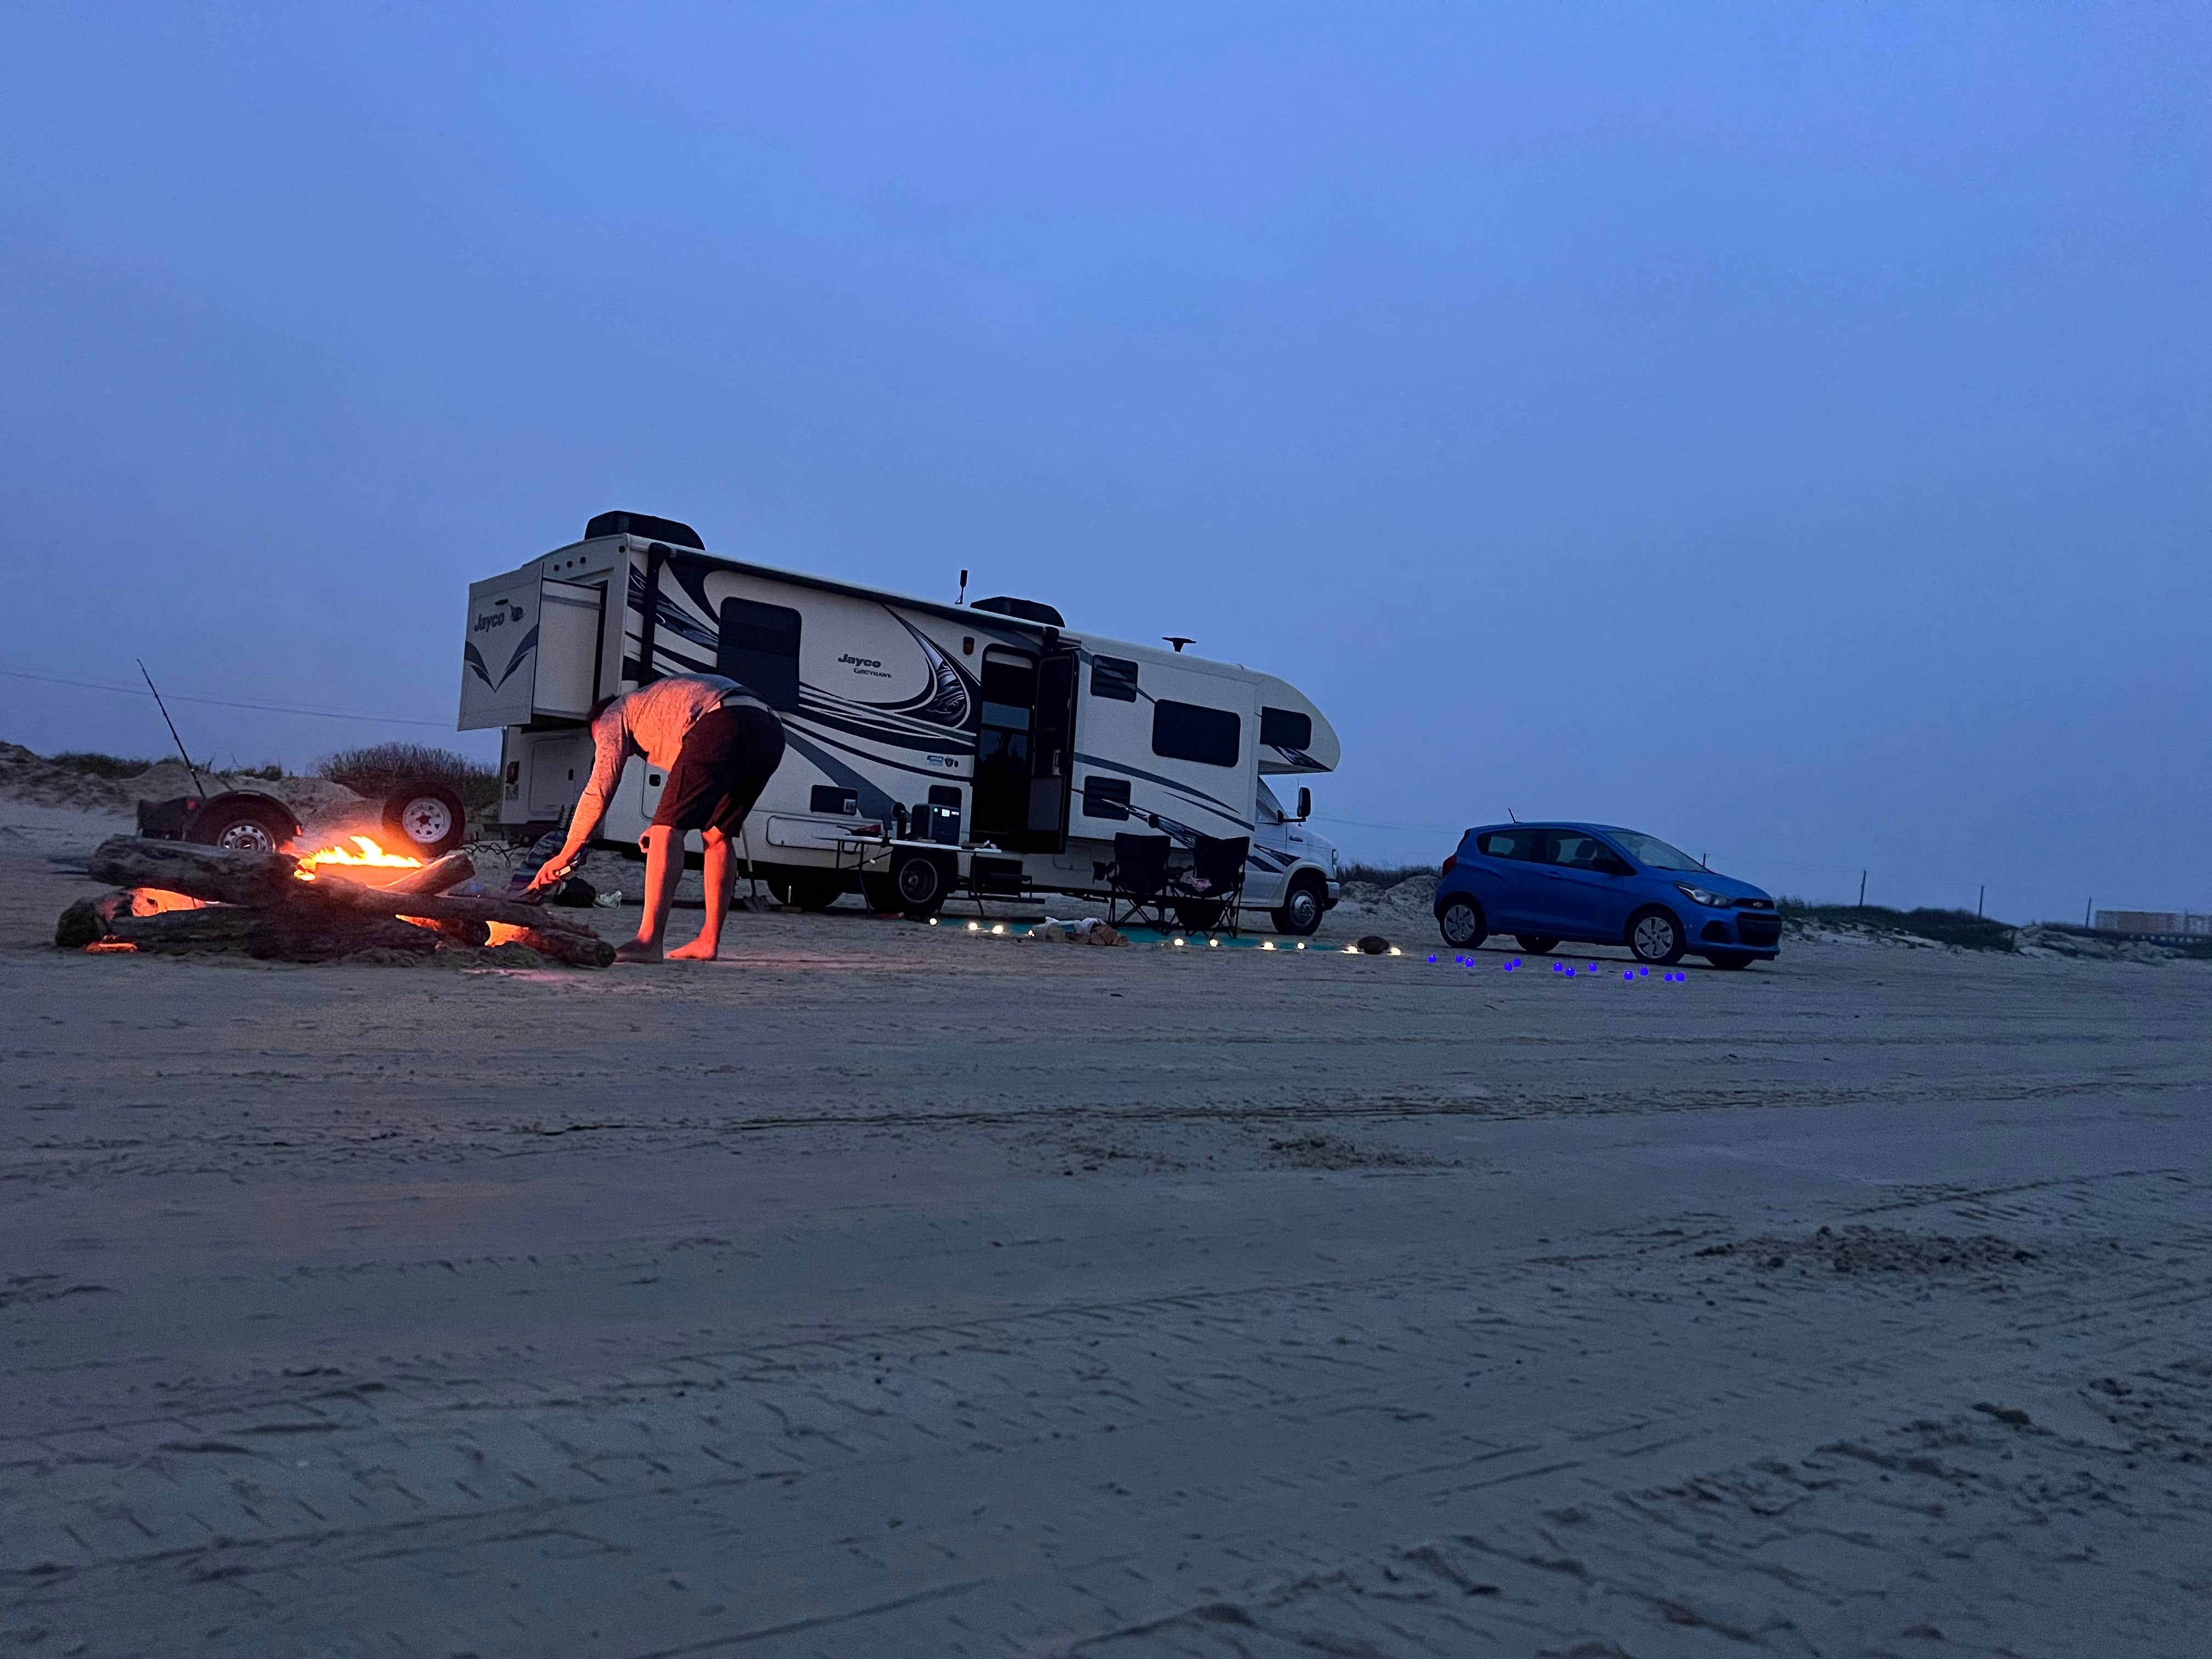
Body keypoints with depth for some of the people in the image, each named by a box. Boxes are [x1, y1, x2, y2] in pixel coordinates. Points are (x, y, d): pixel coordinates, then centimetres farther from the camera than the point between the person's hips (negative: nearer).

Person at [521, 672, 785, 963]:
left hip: (723, 725, -8)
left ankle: (648, 941, -16)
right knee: (716, 836, 19)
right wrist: (666, 825, 32)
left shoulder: (613, 715, 22)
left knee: (667, 832, -7)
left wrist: (565, 854, 22)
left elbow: (599, 790, 16)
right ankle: (709, 941, 17)